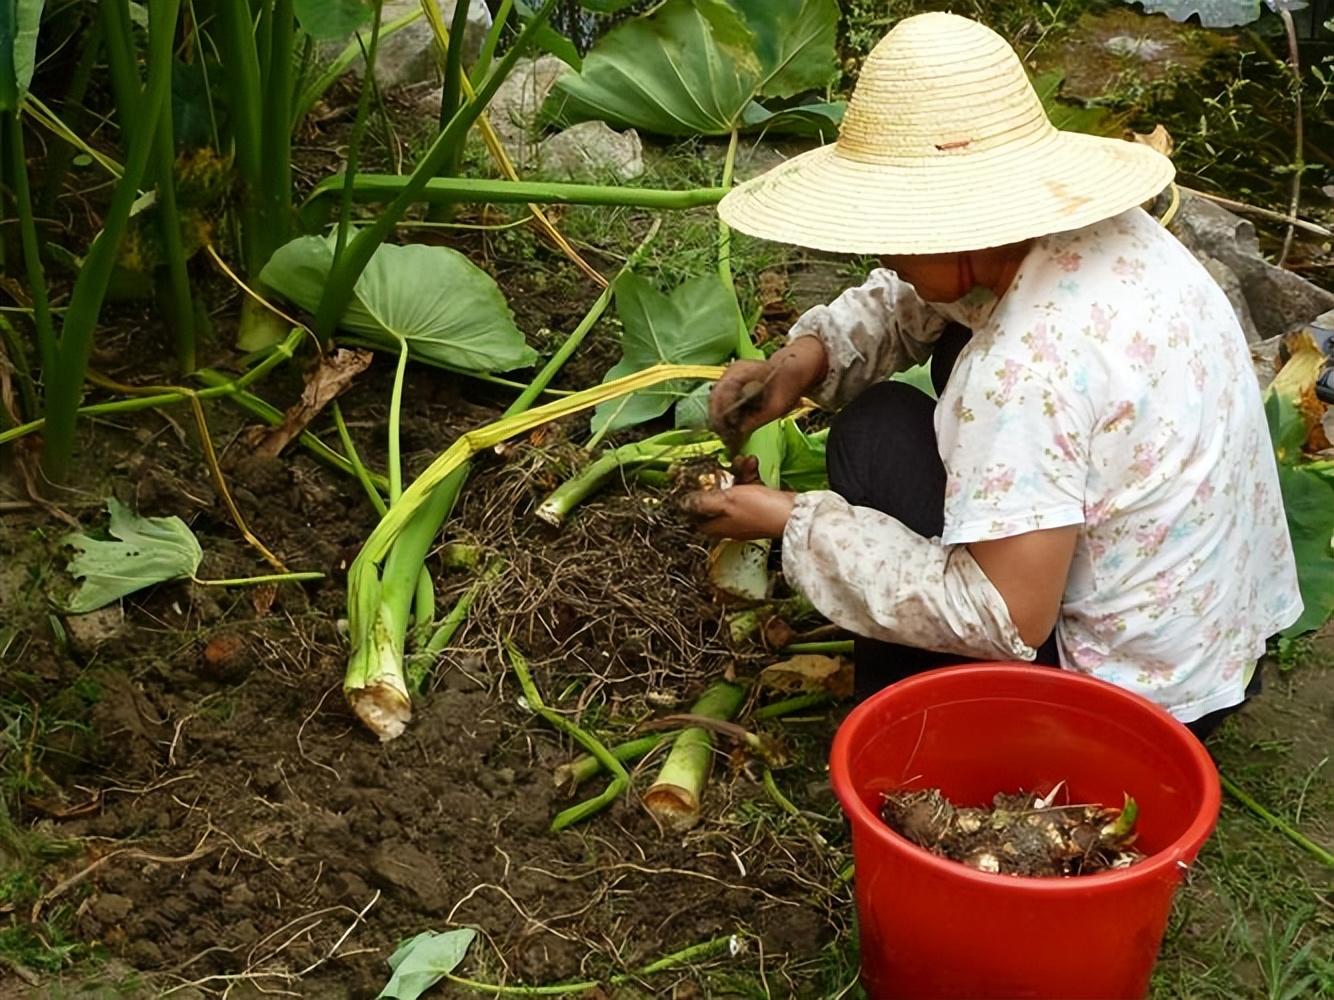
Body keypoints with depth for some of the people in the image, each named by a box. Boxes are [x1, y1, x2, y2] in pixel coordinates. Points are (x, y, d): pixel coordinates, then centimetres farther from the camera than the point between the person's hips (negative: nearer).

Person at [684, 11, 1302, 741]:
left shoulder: (1029, 367, -31)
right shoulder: (1094, 228, -5)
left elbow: (1007, 622, -28)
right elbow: (915, 301, 11)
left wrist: (797, 525, -20)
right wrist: (807, 356, -6)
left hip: (1130, 694, -9)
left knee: (876, 433, -7)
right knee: (960, 346, 15)